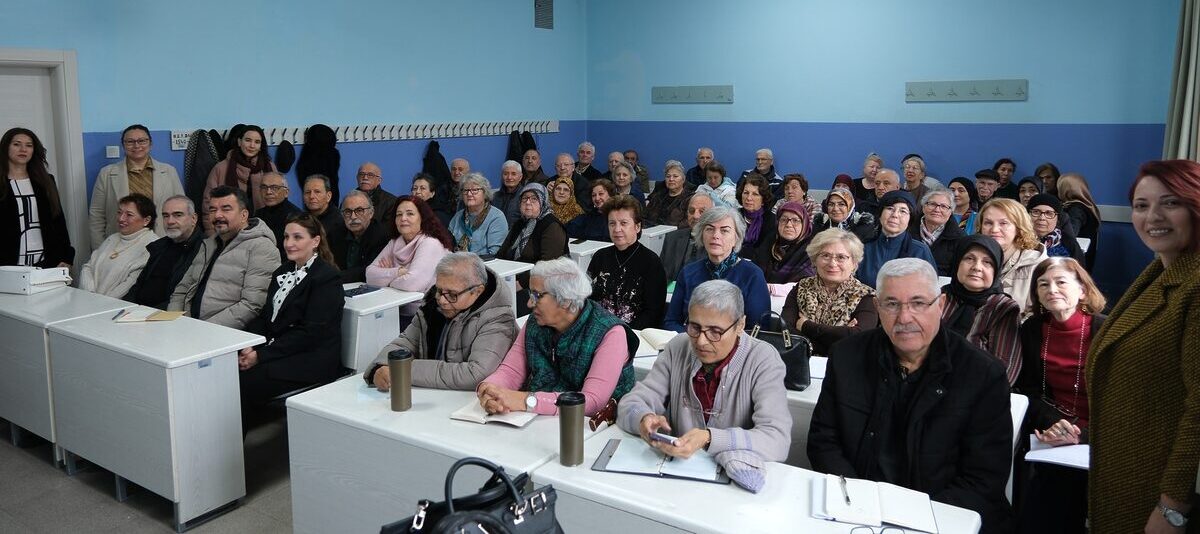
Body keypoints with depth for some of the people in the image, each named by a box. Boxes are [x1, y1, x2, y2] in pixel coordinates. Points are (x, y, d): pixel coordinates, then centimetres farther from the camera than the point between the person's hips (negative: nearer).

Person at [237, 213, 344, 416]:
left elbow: (310, 333, -15)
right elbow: (265, 316, 13)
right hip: (275, 351, 7)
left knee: (242, 382, -24)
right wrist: (250, 347, -7)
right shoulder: (283, 271, 19)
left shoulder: (328, 277, -8)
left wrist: (261, 355, -18)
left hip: (311, 362, -7)